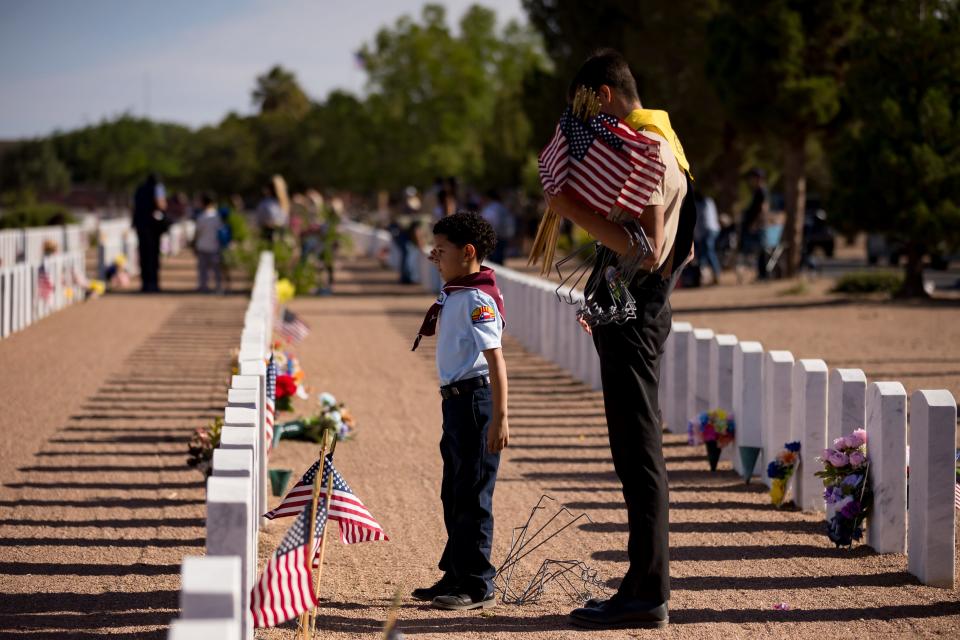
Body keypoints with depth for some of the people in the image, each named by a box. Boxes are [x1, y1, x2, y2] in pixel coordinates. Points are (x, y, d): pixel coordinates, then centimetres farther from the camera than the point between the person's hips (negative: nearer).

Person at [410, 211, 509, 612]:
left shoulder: (477, 299, -17)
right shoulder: (454, 294, 12)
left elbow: (495, 358, -24)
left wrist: (499, 418, -27)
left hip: (474, 399, -11)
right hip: (456, 400, 11)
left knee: (472, 496, -5)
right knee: (454, 495, 17)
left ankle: (477, 585, 2)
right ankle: (456, 575, 28)